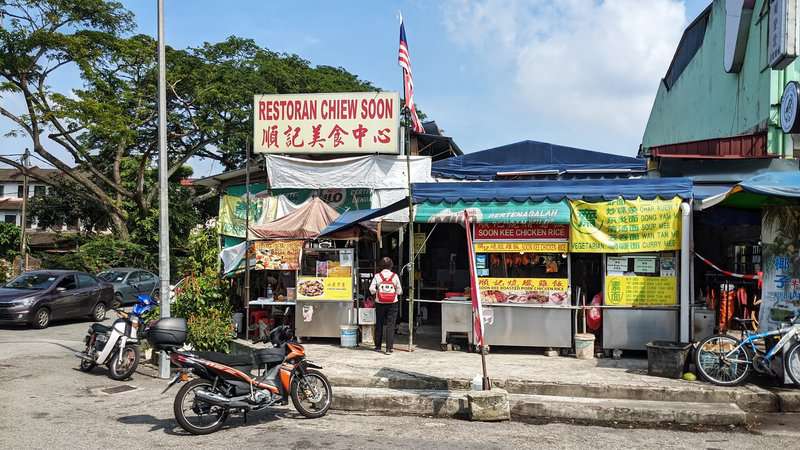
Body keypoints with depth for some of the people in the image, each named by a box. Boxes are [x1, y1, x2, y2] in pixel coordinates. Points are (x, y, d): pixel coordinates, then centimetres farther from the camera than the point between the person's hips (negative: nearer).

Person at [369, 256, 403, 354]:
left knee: (379, 325, 13)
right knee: (390, 325, 2)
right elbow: (399, 291, -3)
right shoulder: (395, 276, -5)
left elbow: (372, 290, -9)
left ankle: (378, 346, 22)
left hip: (380, 303, 1)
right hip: (392, 303, -1)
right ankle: (389, 348, -2)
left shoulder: (377, 276, -6)